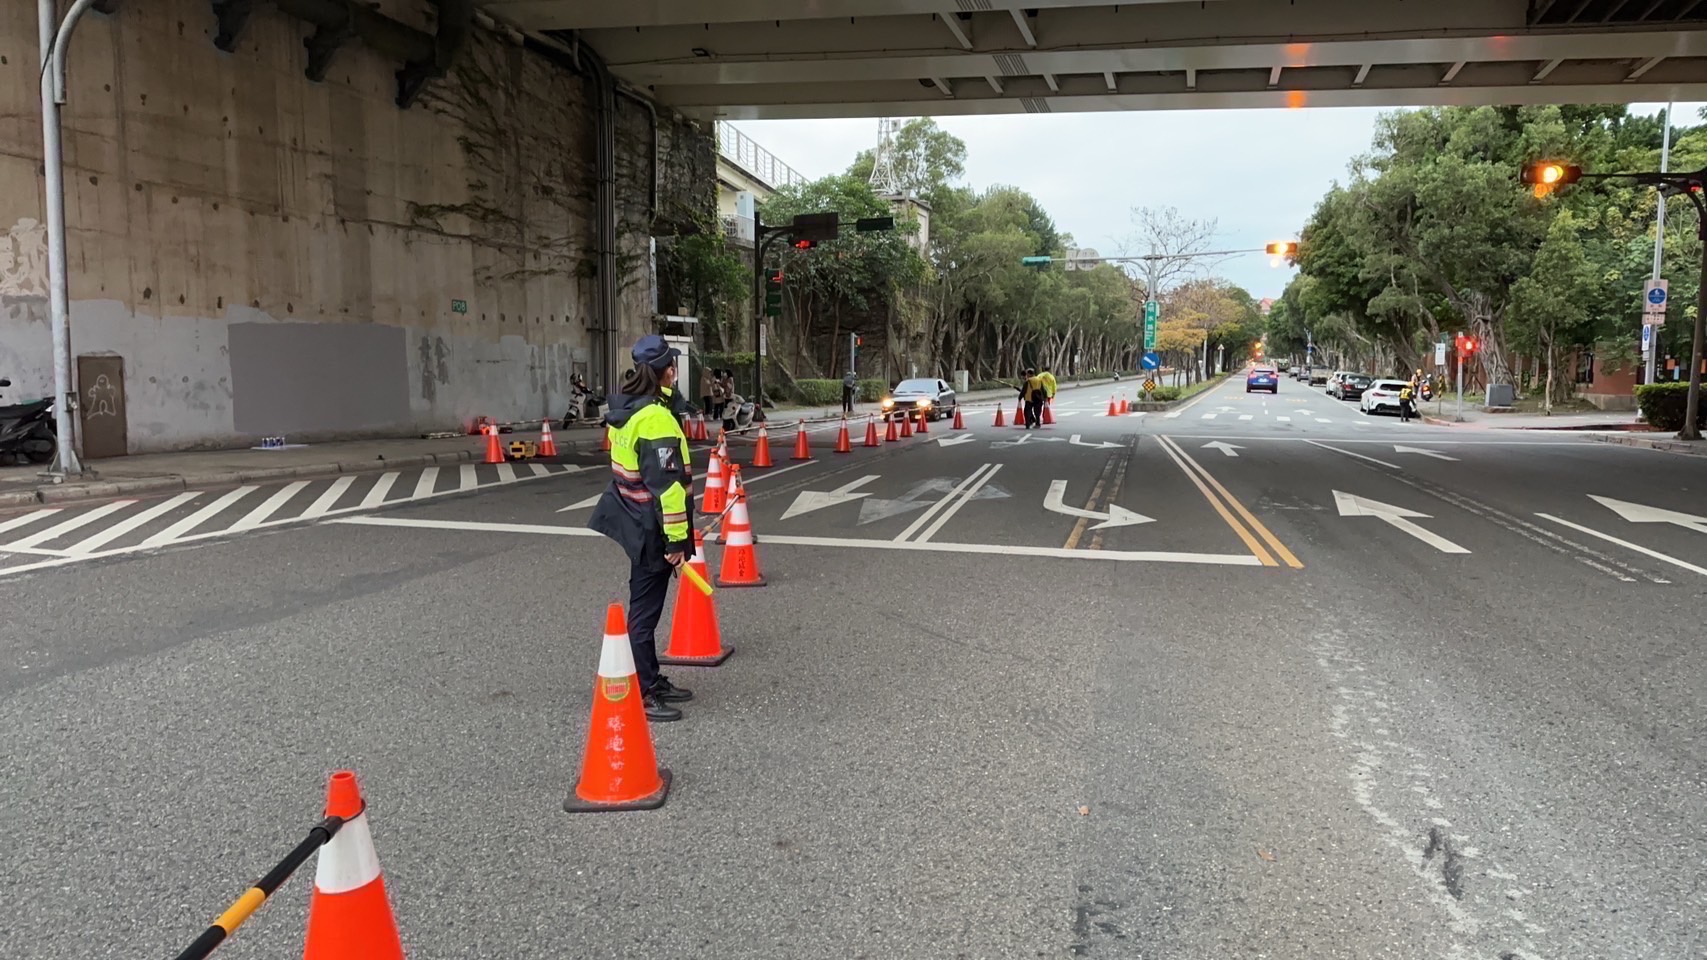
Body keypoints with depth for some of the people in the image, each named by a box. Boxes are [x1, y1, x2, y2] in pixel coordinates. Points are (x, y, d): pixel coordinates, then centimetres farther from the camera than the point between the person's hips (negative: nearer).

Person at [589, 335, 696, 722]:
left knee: (644, 606, 19)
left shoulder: (624, 409, 7)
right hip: (650, 532, -9)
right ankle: (640, 696, 7)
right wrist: (676, 539, -20)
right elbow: (667, 484, -24)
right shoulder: (656, 418, -22)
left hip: (629, 521, 9)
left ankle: (651, 680, 32)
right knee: (644, 612, -2)